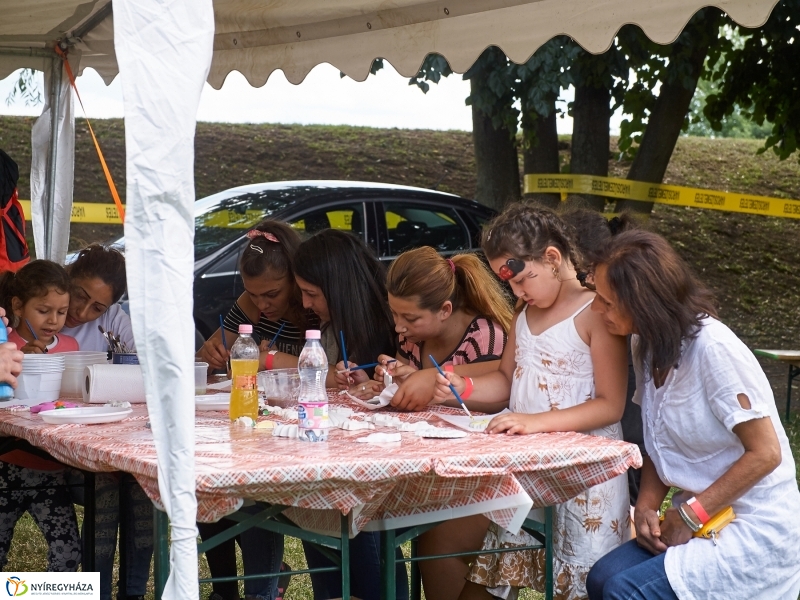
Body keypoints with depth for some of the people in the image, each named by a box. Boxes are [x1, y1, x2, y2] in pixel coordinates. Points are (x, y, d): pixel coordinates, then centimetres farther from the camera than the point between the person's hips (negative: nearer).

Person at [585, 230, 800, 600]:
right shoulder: (648, 345, 3)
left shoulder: (713, 348, -22)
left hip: (757, 531, -7)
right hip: (698, 519, 7)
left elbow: (765, 453, -19)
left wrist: (690, 514, -16)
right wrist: (647, 506, -4)